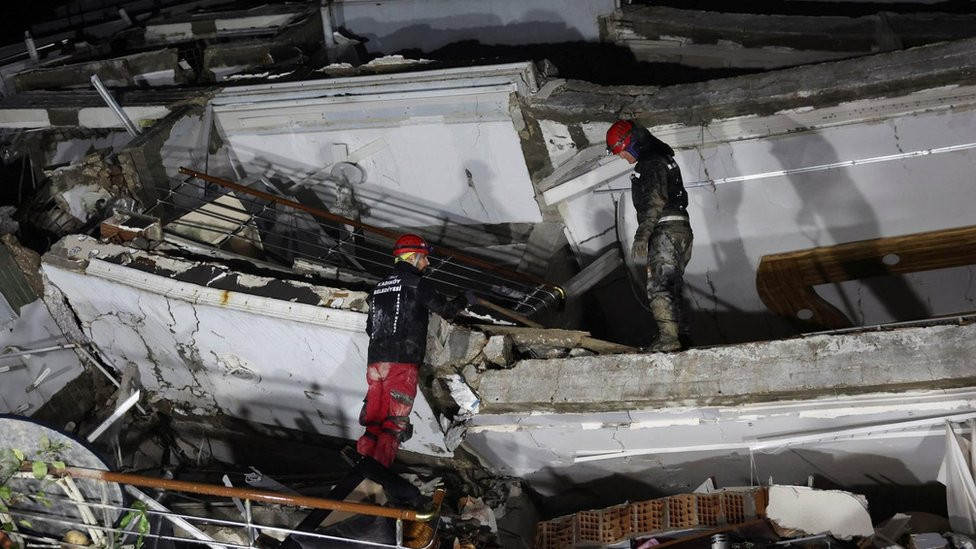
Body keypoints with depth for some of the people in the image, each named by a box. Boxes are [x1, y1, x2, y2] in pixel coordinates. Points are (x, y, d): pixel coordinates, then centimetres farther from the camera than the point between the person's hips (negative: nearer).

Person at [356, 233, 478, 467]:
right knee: (396, 418, -7)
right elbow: (446, 310, 2)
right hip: (402, 361, -7)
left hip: (375, 360, 7)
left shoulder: (380, 286, 20)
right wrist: (465, 299, 22)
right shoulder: (416, 283, -3)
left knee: (375, 414, 9)